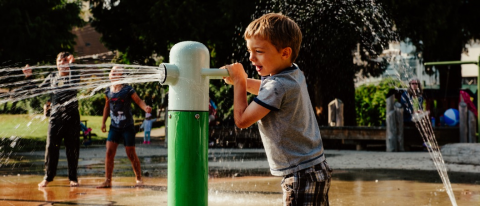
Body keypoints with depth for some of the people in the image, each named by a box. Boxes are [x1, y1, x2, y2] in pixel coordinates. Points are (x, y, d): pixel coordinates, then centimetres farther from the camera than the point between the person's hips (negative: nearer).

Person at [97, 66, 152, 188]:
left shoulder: (127, 90, -9)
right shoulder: (108, 91, 5)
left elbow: (139, 101, -5)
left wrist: (146, 108, -25)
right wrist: (103, 122, 16)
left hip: (127, 126, -4)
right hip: (114, 126, 4)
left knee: (131, 154, 0)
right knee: (109, 152, -6)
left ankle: (139, 179, 16)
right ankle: (107, 181, 0)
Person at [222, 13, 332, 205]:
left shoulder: (278, 86, -21)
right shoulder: (295, 73, 8)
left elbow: (242, 120, -15)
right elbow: (267, 92, 30)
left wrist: (239, 82, -4)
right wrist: (243, 81, 13)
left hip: (301, 175, -10)